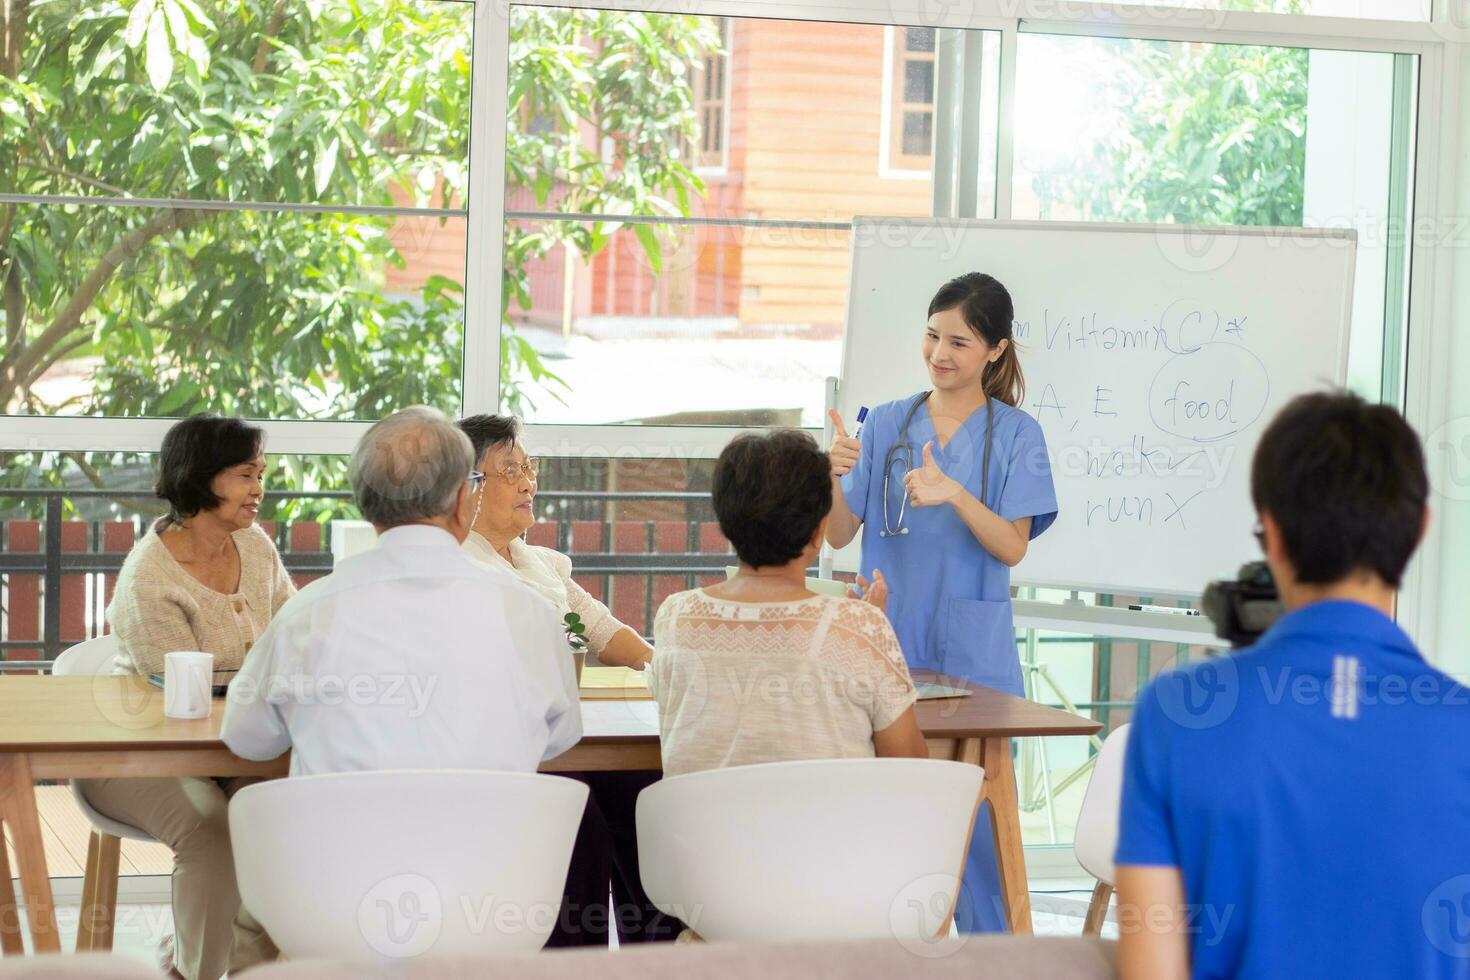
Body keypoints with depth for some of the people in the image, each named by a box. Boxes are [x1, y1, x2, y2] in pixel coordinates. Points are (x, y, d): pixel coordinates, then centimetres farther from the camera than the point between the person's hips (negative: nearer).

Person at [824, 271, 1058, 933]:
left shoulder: (1015, 434, 1)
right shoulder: (887, 424, 8)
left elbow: (1011, 548, -8)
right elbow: (840, 535, 5)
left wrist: (954, 494, -24)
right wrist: (835, 477, -15)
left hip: (971, 650, -2)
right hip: (890, 642, 2)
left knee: (974, 808, -4)